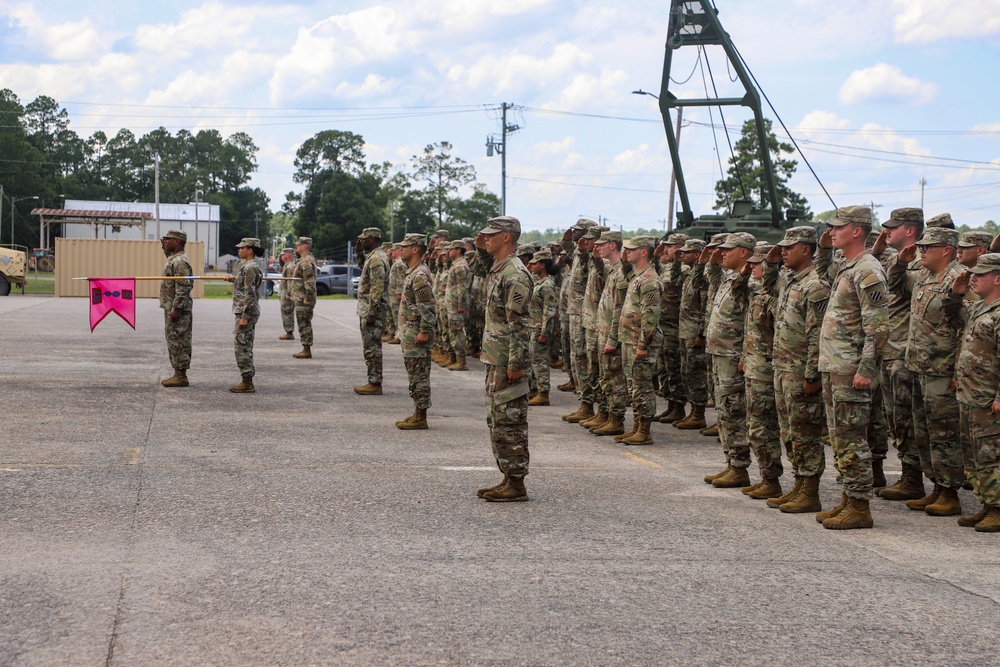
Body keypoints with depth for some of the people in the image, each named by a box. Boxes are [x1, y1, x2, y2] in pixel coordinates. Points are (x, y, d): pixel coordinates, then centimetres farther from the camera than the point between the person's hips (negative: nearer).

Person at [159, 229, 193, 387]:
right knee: (173, 341, 13)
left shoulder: (180, 262, -18)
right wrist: (165, 248, 32)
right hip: (170, 307, 11)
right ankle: (177, 374, 18)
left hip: (177, 309, -11)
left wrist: (176, 309, -26)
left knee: (178, 342, -7)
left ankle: (181, 376, -4)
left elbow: (183, 288, -23)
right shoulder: (173, 258, 14)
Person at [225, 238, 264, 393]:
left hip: (247, 312, -11)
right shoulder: (247, 267, 15)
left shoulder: (250, 268, -17)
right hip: (246, 312, 11)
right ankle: (247, 381, 17)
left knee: (242, 346, -8)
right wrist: (234, 279, 24)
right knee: (245, 347, 13)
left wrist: (244, 316, -22)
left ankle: (247, 383, -6)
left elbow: (250, 294, -21)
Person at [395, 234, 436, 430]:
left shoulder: (420, 275, -17)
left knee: (419, 376, -6)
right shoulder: (412, 272, 16)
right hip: (410, 333, 11)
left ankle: (420, 417, -3)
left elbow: (427, 307, -23)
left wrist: (424, 332, -25)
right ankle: (417, 414, 19)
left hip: (416, 334, -11)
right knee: (415, 375, 13)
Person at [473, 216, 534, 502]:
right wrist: (482, 251, 23)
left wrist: (515, 364, -23)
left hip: (506, 363, -10)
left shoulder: (514, 275, -18)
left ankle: (516, 484, -1)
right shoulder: (498, 269, 12)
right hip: (495, 360, 10)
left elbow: (519, 324, -21)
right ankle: (508, 479, 21)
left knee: (508, 423, -6)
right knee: (497, 421, 15)